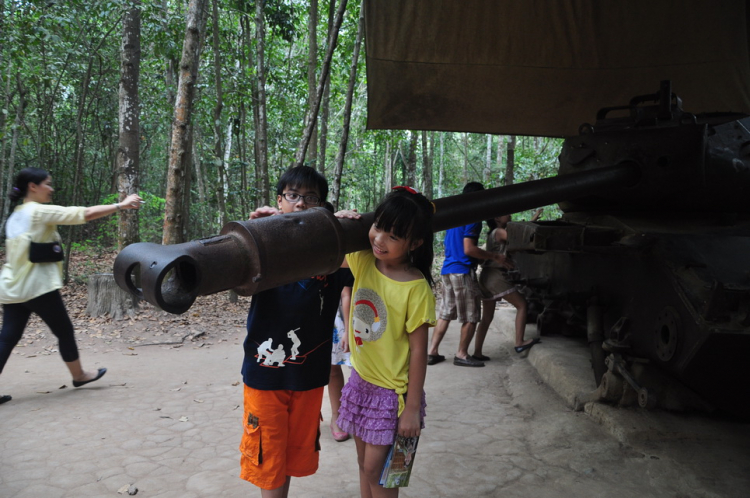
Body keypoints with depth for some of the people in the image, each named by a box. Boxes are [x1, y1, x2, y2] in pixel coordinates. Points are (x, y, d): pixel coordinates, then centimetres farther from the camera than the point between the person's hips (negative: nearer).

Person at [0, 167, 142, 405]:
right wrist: (121, 205, -13)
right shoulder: (41, 211, -12)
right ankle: (79, 375, 25)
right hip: (37, 286, -8)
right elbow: (85, 214, -17)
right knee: (65, 332, 9)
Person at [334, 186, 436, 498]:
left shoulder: (416, 288, -22)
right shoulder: (362, 260, -7)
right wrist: (340, 223, -17)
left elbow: (418, 350, -18)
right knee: (364, 463, 19)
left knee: (375, 470, 5)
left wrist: (412, 408, -14)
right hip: (361, 379, 6)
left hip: (392, 390, -6)